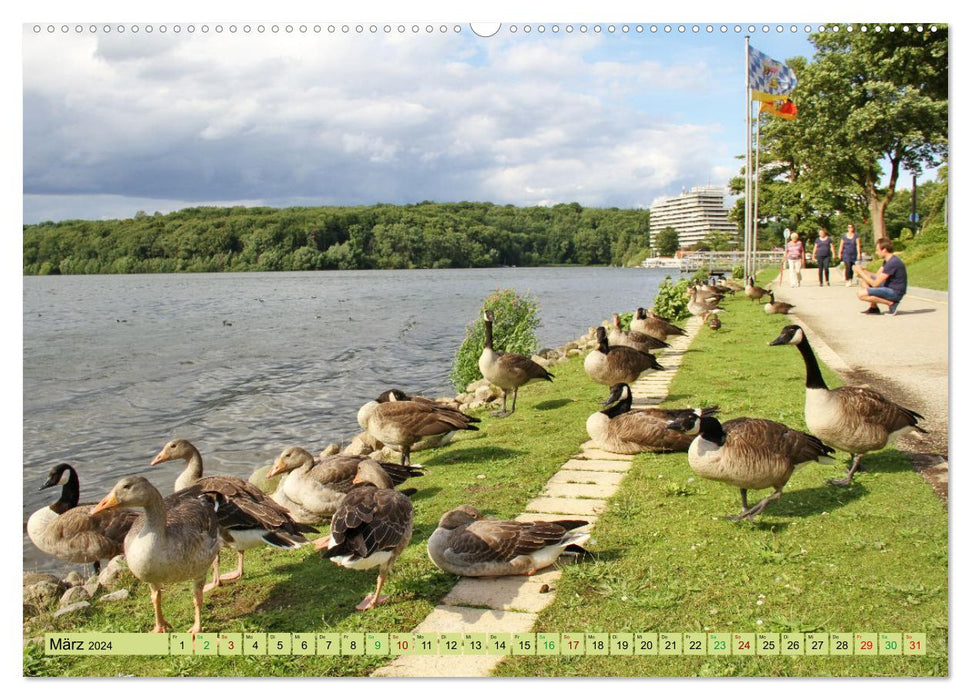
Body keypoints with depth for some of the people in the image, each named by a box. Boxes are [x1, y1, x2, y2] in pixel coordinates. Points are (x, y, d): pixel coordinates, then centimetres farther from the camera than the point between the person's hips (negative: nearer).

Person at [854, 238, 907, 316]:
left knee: (861, 294, -21)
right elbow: (877, 276, 14)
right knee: (863, 280, 13)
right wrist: (863, 270, -1)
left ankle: (891, 303, -13)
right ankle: (873, 307, 9)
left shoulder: (893, 263, -22)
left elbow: (875, 283, -22)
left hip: (895, 293, -10)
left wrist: (860, 272, -13)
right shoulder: (887, 261, 10)